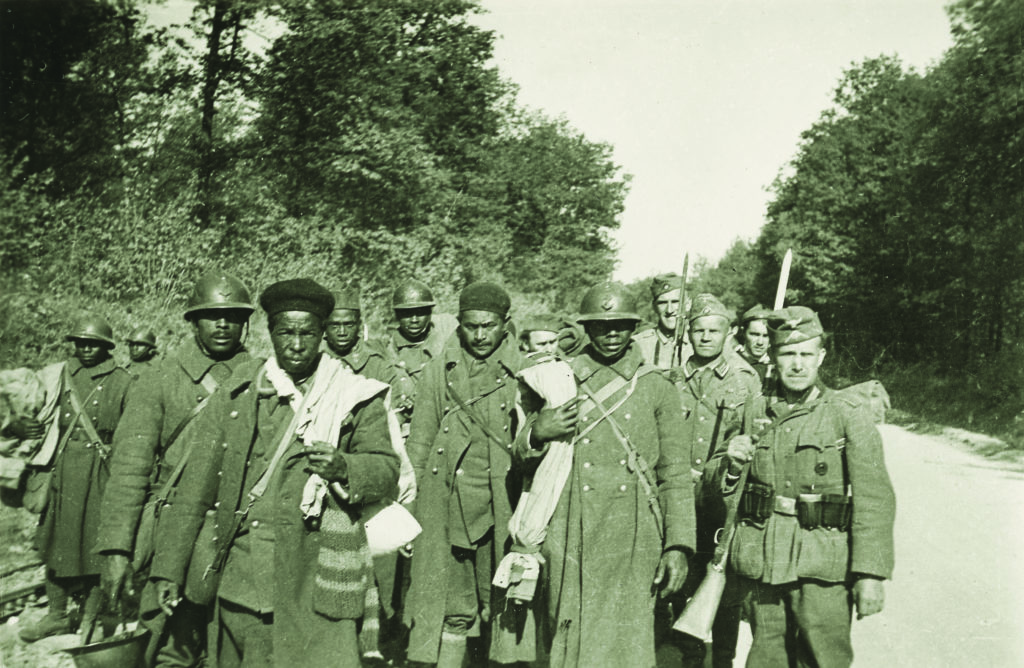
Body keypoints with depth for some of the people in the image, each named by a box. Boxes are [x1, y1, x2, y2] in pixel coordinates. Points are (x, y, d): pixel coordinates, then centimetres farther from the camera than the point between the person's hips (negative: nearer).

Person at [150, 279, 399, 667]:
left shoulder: (355, 398, 3)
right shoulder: (237, 392, 8)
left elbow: (386, 469, 4)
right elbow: (197, 483, 8)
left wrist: (343, 467, -18)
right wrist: (169, 567, 6)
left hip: (316, 578, -2)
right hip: (240, 574, 2)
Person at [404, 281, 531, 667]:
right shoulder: (438, 373, 8)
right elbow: (418, 447, 8)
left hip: (502, 512, -1)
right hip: (446, 513, 1)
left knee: (505, 608, 6)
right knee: (451, 610, 7)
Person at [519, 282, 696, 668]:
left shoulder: (657, 389, 6)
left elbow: (675, 475, 5)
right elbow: (523, 458, 14)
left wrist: (678, 545, -3)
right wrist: (537, 433, -8)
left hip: (633, 542, -1)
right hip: (569, 541, 1)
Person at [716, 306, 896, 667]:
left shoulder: (848, 414, -3)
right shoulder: (755, 411, 8)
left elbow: (874, 498, -8)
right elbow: (730, 493, 17)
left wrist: (871, 574, -13)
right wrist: (733, 465, -5)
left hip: (820, 568, -3)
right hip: (759, 567, 3)